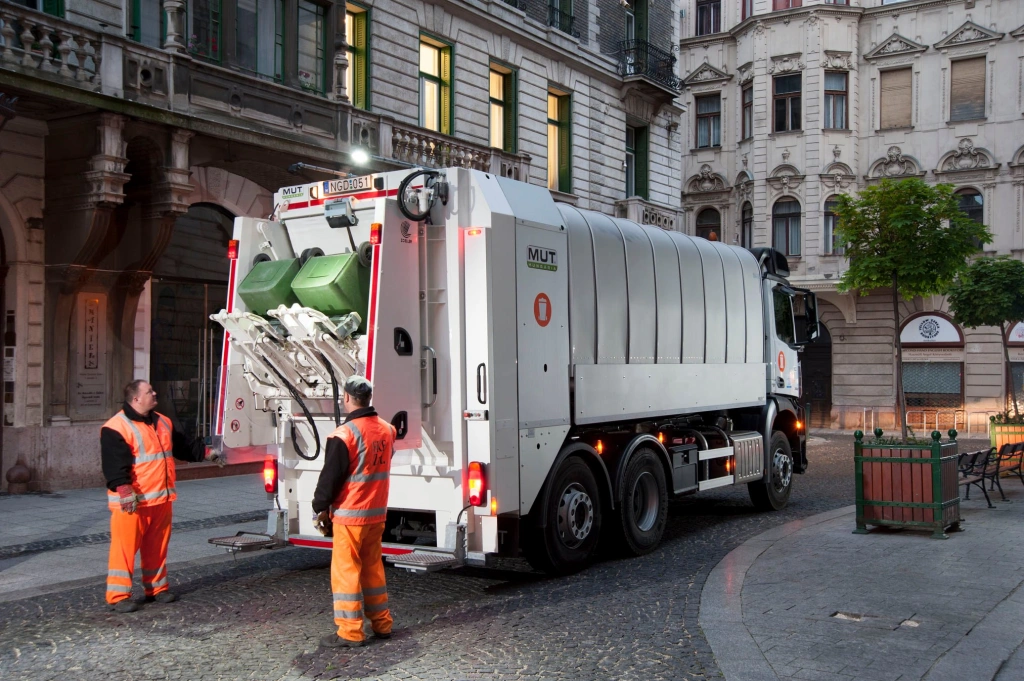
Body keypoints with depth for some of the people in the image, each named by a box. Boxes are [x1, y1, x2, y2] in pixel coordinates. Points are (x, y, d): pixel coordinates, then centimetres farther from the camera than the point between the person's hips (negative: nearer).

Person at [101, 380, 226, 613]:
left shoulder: (162, 422, 15)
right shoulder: (116, 428, -12)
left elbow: (182, 446, 27)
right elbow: (114, 464, -19)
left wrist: (206, 453, 27)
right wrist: (125, 490, -27)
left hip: (161, 498, 8)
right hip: (132, 501, -7)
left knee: (157, 546, 13)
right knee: (125, 547, -6)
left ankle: (157, 588, 24)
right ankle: (118, 596, 0)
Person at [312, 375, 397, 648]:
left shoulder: (344, 434, -18)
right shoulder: (386, 430, 2)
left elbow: (330, 476, -13)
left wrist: (321, 508, -2)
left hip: (350, 514, -7)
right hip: (377, 512, 7)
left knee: (345, 570, 1)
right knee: (373, 567, 17)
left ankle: (350, 632, 4)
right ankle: (381, 623, 23)